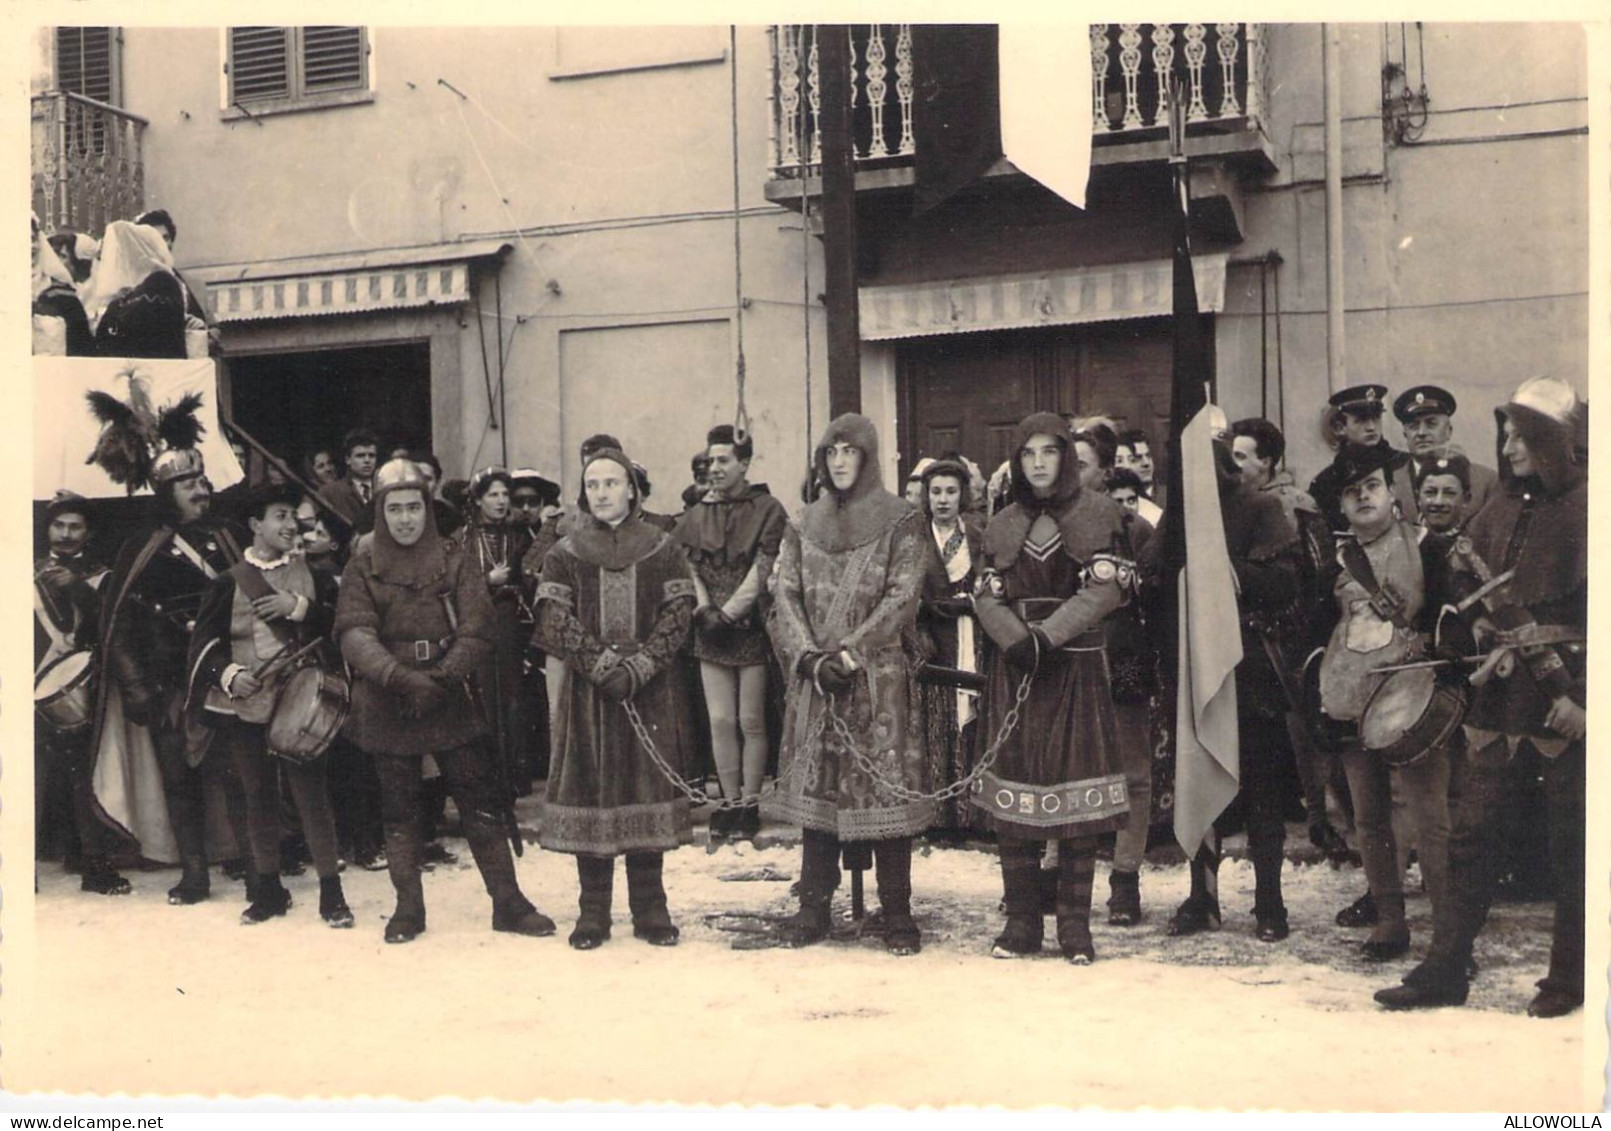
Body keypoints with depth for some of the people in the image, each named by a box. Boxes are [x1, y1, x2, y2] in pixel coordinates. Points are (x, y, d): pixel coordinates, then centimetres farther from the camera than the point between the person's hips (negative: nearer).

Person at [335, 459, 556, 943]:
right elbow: (355, 633, -10)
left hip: (449, 700, 0)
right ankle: (408, 907, 21)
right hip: (386, 706, 0)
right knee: (398, 810, 8)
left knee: (481, 803, 0)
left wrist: (440, 679, -18)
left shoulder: (454, 560, 3)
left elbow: (477, 630, -5)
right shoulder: (363, 568, 3)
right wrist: (403, 678, -24)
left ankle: (508, 902, 8)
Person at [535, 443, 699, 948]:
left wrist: (636, 668, -15)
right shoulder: (564, 555, 6)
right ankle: (593, 913, 8)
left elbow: (677, 617, -2)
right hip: (587, 693, 0)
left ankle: (649, 908, 11)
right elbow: (554, 624, -4)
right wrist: (604, 666, -15)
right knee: (589, 793, 0)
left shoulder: (662, 550, 6)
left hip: (652, 693, 0)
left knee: (648, 792, 2)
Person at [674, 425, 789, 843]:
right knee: (721, 721, 4)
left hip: (752, 627, -4)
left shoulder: (768, 510, -2)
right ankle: (730, 802, 12)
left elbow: (761, 570, -9)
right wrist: (703, 610, -8)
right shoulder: (697, 515, 12)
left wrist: (728, 613, -14)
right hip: (710, 632, 4)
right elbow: (688, 568, 9)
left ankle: (750, 804, 8)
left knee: (751, 722, 0)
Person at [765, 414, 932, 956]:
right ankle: (814, 908, 13)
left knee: (886, 786, -3)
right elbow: (785, 596, 5)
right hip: (812, 681, 3)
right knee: (813, 786, 5)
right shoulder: (804, 525, 12)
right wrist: (811, 658, -9)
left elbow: (901, 598, -7)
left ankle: (896, 911, 6)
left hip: (879, 676, -3)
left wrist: (850, 653, -14)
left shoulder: (900, 522, 1)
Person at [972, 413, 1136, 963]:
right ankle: (1021, 923, 9)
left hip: (1076, 664, -3)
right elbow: (987, 596, 6)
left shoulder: (1098, 514, 2)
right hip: (1013, 668, 3)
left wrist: (1047, 636, -17)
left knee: (1077, 787, -3)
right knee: (1014, 794, 1)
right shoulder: (1004, 525, 13)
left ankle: (1075, 927, 5)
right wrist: (1018, 640, -13)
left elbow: (1104, 589, -8)